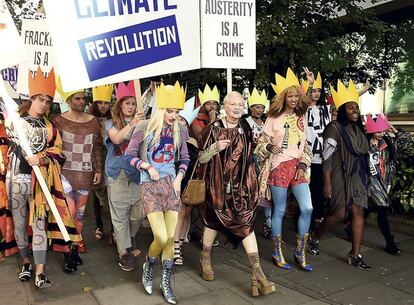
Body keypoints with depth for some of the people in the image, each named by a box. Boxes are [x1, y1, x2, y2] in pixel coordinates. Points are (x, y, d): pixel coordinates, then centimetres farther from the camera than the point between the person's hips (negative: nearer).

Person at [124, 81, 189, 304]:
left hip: (171, 185, 4)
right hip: (150, 186, -4)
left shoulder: (179, 131, 4)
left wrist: (179, 177, 1)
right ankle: (148, 267, 22)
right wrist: (147, 166, -14)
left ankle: (166, 282, 22)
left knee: (171, 238, 3)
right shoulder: (145, 128, -6)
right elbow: (129, 155, 0)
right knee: (161, 238, -11)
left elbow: (185, 158, 15)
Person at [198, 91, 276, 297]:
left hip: (240, 185, 3)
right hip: (218, 183, -2)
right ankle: (205, 260, 34)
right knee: (214, 221, 10)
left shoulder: (246, 129, 6)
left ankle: (257, 272, -4)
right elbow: (201, 158, -5)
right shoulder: (214, 129, -6)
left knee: (246, 222, -5)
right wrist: (215, 147, -23)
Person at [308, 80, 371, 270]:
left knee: (358, 212, 2)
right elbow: (326, 158, -13)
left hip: (358, 176, 6)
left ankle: (355, 255, 10)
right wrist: (327, 183, -16)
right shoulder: (335, 128, -10)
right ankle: (314, 238, 19)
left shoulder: (358, 129, 11)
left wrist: (365, 177, 14)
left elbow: (364, 153, 18)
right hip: (340, 176, -6)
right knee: (339, 214, -4)